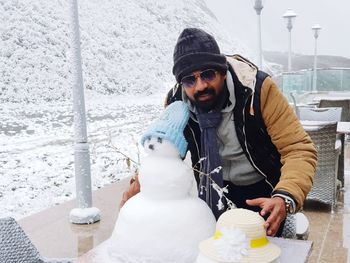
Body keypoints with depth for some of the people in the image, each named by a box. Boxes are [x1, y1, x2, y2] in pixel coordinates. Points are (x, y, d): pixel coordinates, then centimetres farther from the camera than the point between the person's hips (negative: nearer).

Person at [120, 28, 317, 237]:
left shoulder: (257, 89, -26)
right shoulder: (176, 102, -14)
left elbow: (299, 149, -27)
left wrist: (284, 199, -44)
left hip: (261, 192, -2)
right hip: (215, 191, 3)